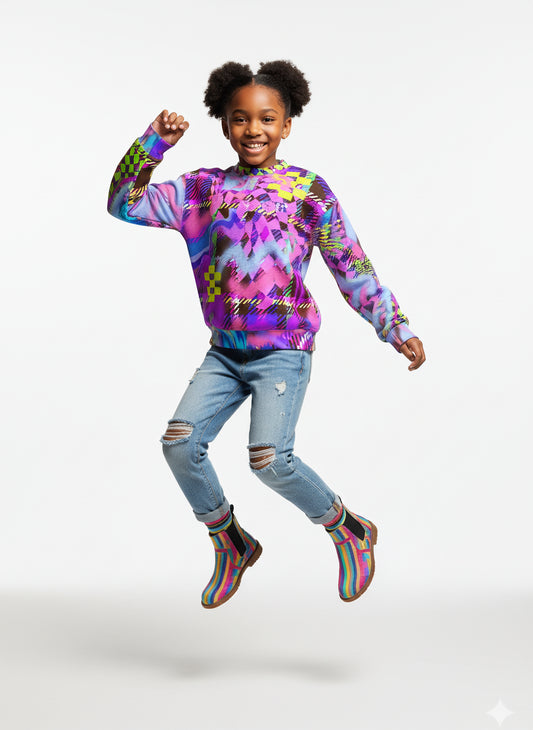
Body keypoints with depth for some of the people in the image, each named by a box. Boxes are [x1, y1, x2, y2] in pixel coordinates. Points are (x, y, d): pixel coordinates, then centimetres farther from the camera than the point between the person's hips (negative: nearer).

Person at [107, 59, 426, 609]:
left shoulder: (307, 189, -1)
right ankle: (231, 543, 14)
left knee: (269, 458, -19)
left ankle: (350, 531, 7)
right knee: (180, 440, -9)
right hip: (225, 351, 5)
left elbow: (352, 268, 1)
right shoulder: (203, 189, 8)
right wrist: (152, 144, -5)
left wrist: (397, 329, -4)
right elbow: (125, 204, 7)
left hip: (284, 351, -4)